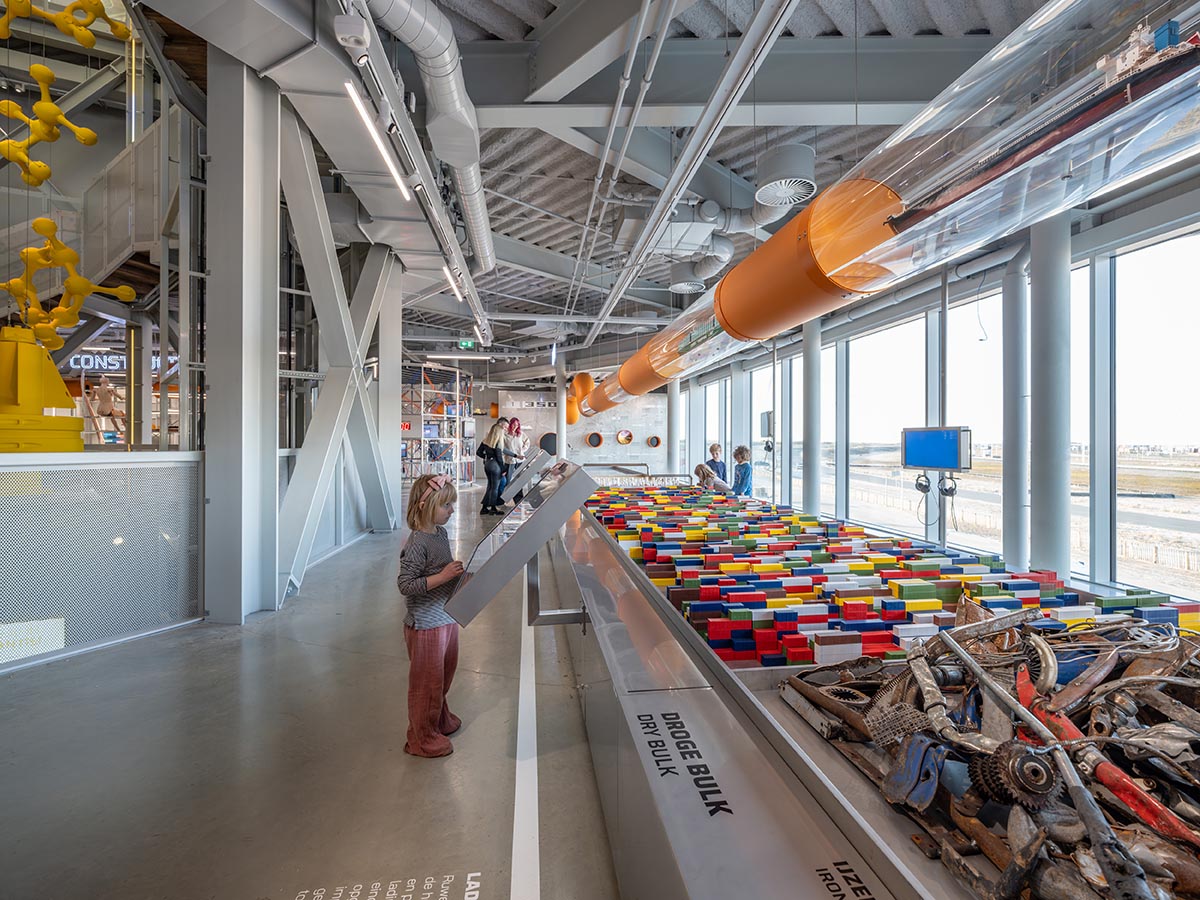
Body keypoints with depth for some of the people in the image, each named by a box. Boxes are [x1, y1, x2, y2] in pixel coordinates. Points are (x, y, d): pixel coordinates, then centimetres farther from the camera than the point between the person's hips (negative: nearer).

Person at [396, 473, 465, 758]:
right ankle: (422, 739, 29)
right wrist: (443, 576, -29)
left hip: (447, 618, 9)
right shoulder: (417, 544, -24)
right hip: (426, 625, -9)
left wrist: (458, 572, 5)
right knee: (427, 682, 9)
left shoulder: (441, 533, 3)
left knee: (444, 676, 25)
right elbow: (405, 585, -26)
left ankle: (440, 720, 47)